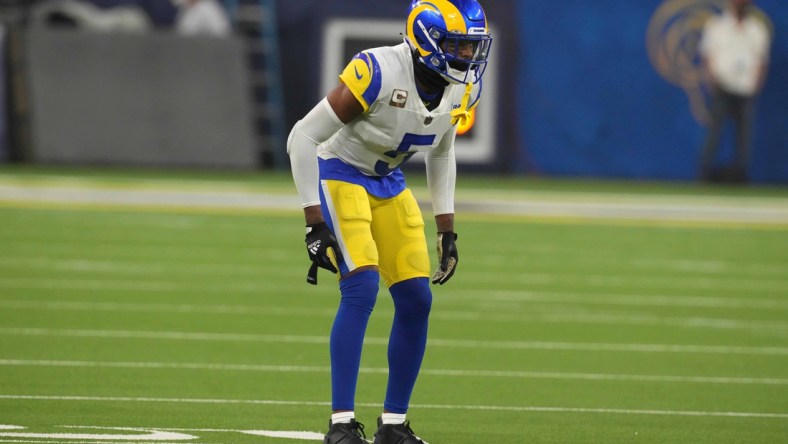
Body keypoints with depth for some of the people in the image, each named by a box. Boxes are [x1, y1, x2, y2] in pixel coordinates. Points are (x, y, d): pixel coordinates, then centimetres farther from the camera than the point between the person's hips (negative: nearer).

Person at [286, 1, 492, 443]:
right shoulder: (379, 72, -30)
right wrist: (315, 224, -24)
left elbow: (442, 154, 13)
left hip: (389, 185, 7)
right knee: (362, 287, -23)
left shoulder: (461, 89, -8)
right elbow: (303, 137, -24)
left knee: (417, 299, -1)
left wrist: (448, 231, 9)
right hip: (340, 175, -7)